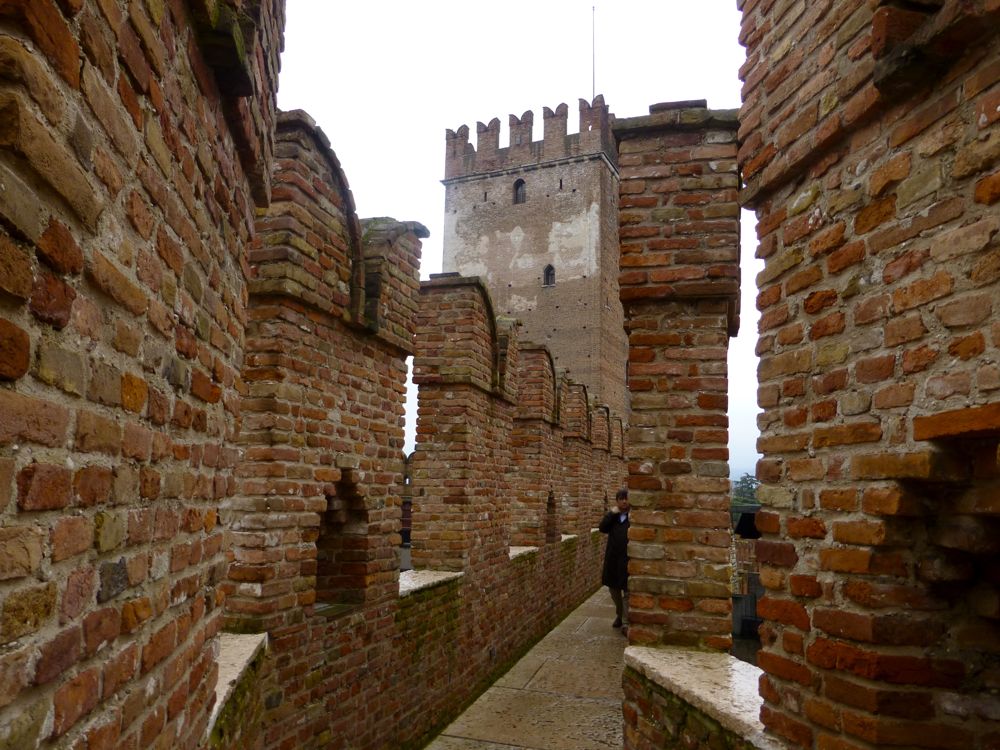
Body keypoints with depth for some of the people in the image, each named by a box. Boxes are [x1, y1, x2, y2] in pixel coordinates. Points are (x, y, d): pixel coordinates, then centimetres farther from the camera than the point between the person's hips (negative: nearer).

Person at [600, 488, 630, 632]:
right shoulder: (611, 515, 7)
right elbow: (602, 528, -8)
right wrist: (612, 513, -15)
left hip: (628, 558, -5)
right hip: (613, 557, 5)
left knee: (627, 591, -3)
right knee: (614, 588, 17)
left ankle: (626, 622, 2)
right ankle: (619, 615, 37)